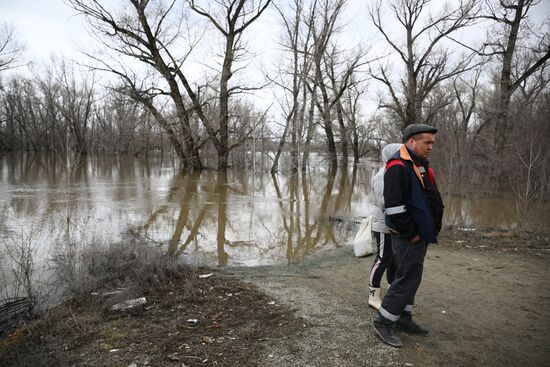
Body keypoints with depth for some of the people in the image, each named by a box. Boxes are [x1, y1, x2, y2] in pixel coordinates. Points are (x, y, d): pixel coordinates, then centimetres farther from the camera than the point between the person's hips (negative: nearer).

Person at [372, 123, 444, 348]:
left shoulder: (421, 166, 14)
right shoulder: (398, 167, -19)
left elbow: (434, 201, 23)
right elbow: (394, 206, -25)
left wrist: (434, 227, 15)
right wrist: (410, 234, -18)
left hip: (420, 236, 10)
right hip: (408, 238, -10)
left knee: (410, 278, 17)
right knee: (408, 279, -5)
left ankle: (403, 319, 30)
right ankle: (384, 323, 8)